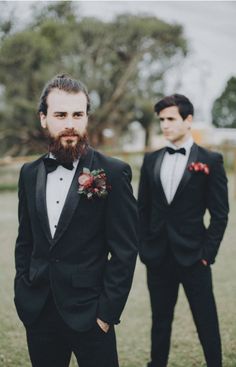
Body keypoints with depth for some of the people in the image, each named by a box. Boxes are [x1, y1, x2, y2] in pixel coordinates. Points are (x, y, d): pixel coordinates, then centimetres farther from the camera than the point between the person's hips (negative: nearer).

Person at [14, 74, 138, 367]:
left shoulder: (113, 173, -9)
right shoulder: (30, 173, 5)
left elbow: (125, 251, -9)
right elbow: (24, 241, 12)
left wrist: (107, 312, -11)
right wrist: (22, 295, 5)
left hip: (88, 312, -4)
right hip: (38, 313, 4)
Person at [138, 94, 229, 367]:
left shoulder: (210, 161, -4)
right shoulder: (151, 160, 7)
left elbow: (220, 214, -4)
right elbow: (143, 208, 10)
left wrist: (207, 252, -8)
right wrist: (144, 247, 5)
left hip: (192, 257, -3)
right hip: (158, 257, 4)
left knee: (207, 322, 5)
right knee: (160, 320, 14)